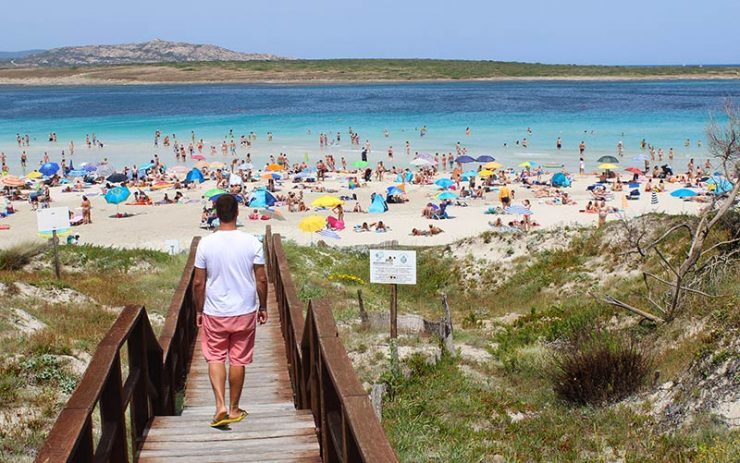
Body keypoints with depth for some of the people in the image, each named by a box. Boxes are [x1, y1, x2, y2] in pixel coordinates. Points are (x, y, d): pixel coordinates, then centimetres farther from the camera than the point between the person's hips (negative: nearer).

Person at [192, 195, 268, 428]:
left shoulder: (205, 244, -9)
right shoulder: (252, 242, -10)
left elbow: (199, 283, -4)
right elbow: (261, 280, -4)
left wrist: (199, 310, 9)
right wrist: (263, 307, 9)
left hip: (214, 313, 0)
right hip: (244, 312, 0)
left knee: (215, 358, 12)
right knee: (238, 360, 12)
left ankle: (221, 406, -3)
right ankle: (234, 409, 22)